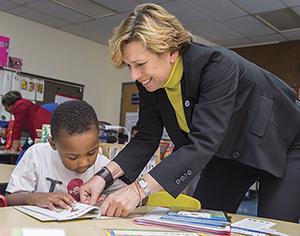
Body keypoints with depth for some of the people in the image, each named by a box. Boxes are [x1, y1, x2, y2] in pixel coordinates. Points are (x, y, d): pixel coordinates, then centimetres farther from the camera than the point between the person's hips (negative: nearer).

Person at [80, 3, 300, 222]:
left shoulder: (216, 64, -36)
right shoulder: (150, 83, -14)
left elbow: (203, 143, -43)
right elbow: (146, 139, -11)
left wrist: (139, 189, -49)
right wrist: (105, 175, -26)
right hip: (228, 152, 6)